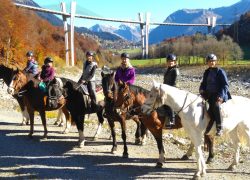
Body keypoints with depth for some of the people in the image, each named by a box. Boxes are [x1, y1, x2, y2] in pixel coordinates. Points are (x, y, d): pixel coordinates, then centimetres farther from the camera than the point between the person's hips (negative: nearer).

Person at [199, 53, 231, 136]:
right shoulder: (207, 72, 15)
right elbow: (203, 83, 23)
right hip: (209, 95, 7)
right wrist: (202, 89, 0)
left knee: (215, 105, -35)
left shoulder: (220, 72, -3)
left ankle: (219, 128, -30)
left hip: (219, 95, -7)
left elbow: (225, 85, -7)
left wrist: (221, 96, -20)